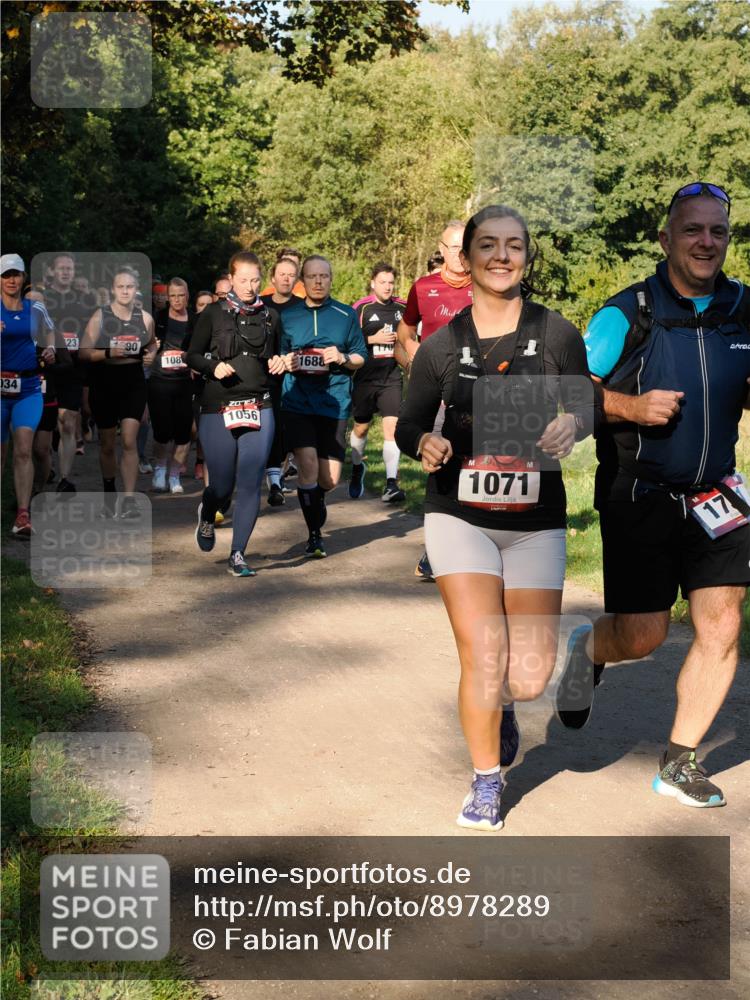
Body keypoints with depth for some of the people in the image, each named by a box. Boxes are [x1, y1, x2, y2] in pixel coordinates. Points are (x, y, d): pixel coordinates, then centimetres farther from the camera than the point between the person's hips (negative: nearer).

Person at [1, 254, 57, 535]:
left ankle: (23, 515, -15)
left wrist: (50, 348, 4)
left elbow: (48, 332, 25)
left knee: (23, 449, -12)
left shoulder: (35, 309, 7)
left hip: (28, 388, 1)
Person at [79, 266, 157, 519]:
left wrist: (151, 354, -1)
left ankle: (129, 501, -12)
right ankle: (109, 496, 30)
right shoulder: (100, 316, -6)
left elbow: (152, 343, 21)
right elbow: (84, 352, -8)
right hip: (104, 383, 0)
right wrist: (108, 352, -25)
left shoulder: (145, 318, 1)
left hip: (133, 381, 1)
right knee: (107, 444, 11)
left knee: (129, 441, -12)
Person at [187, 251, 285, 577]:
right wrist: (213, 367, -14)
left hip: (259, 409, 2)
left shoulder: (270, 316, 11)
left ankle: (238, 555, 4)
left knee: (251, 484, -6)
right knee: (222, 486, 1)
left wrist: (278, 363, 1)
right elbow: (192, 355, 5)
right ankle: (206, 516, 37)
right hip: (218, 409, -2)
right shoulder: (213, 314, 2)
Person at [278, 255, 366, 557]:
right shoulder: (287, 316, 8)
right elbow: (277, 357, 17)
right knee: (309, 467, -15)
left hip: (334, 403, 1)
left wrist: (343, 358, -9)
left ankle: (315, 500, 39)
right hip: (297, 402, -1)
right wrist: (285, 363, -6)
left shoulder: (346, 315, 7)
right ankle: (314, 535, 1)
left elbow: (361, 358, 11)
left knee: (329, 478, 2)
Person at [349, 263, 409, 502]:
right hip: (365, 378, -1)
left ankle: (391, 484, -14)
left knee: (392, 425, -12)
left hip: (392, 377, 2)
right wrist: (373, 339, -16)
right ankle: (357, 468, 40)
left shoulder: (402, 308, 6)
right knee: (361, 427, 12)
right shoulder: (361, 308, -6)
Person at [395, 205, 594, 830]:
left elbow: (585, 406, 7)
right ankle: (486, 783, 15)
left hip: (536, 524, 1)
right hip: (460, 516, -1)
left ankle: (499, 704, 39)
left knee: (531, 677, 0)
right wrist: (425, 443, -17)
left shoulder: (557, 335, -4)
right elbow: (409, 422, 6)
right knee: (483, 656, -11)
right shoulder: (441, 346, -3)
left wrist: (570, 426, -17)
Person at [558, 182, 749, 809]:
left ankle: (680, 763, 15)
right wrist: (633, 408, -20)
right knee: (642, 635, -4)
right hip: (639, 498, -4)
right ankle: (590, 652, 34)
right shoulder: (627, 315, -8)